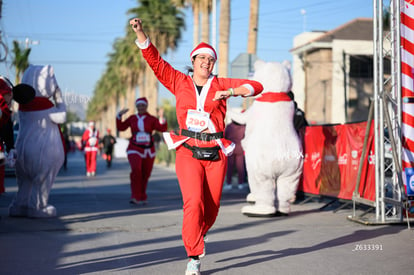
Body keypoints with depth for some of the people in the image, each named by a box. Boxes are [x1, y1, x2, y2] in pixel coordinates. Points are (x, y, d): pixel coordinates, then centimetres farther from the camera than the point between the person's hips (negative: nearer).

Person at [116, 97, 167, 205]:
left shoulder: (152, 119, 0)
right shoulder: (132, 118, 7)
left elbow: (163, 128, -13)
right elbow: (121, 127, 10)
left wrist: (161, 117, -27)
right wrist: (119, 115, -1)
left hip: (148, 151, 1)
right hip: (135, 150, -1)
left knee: (145, 175, 9)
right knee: (136, 170, -24)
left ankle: (142, 198, 26)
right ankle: (135, 197, -21)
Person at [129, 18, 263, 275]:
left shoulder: (220, 84, 5)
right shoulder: (180, 82, 7)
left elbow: (256, 86, -2)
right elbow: (155, 60, 2)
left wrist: (230, 92, -18)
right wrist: (140, 32, -8)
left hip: (216, 155, 1)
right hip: (188, 153, -1)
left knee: (211, 208, 7)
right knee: (194, 202, -19)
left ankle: (196, 237, 40)